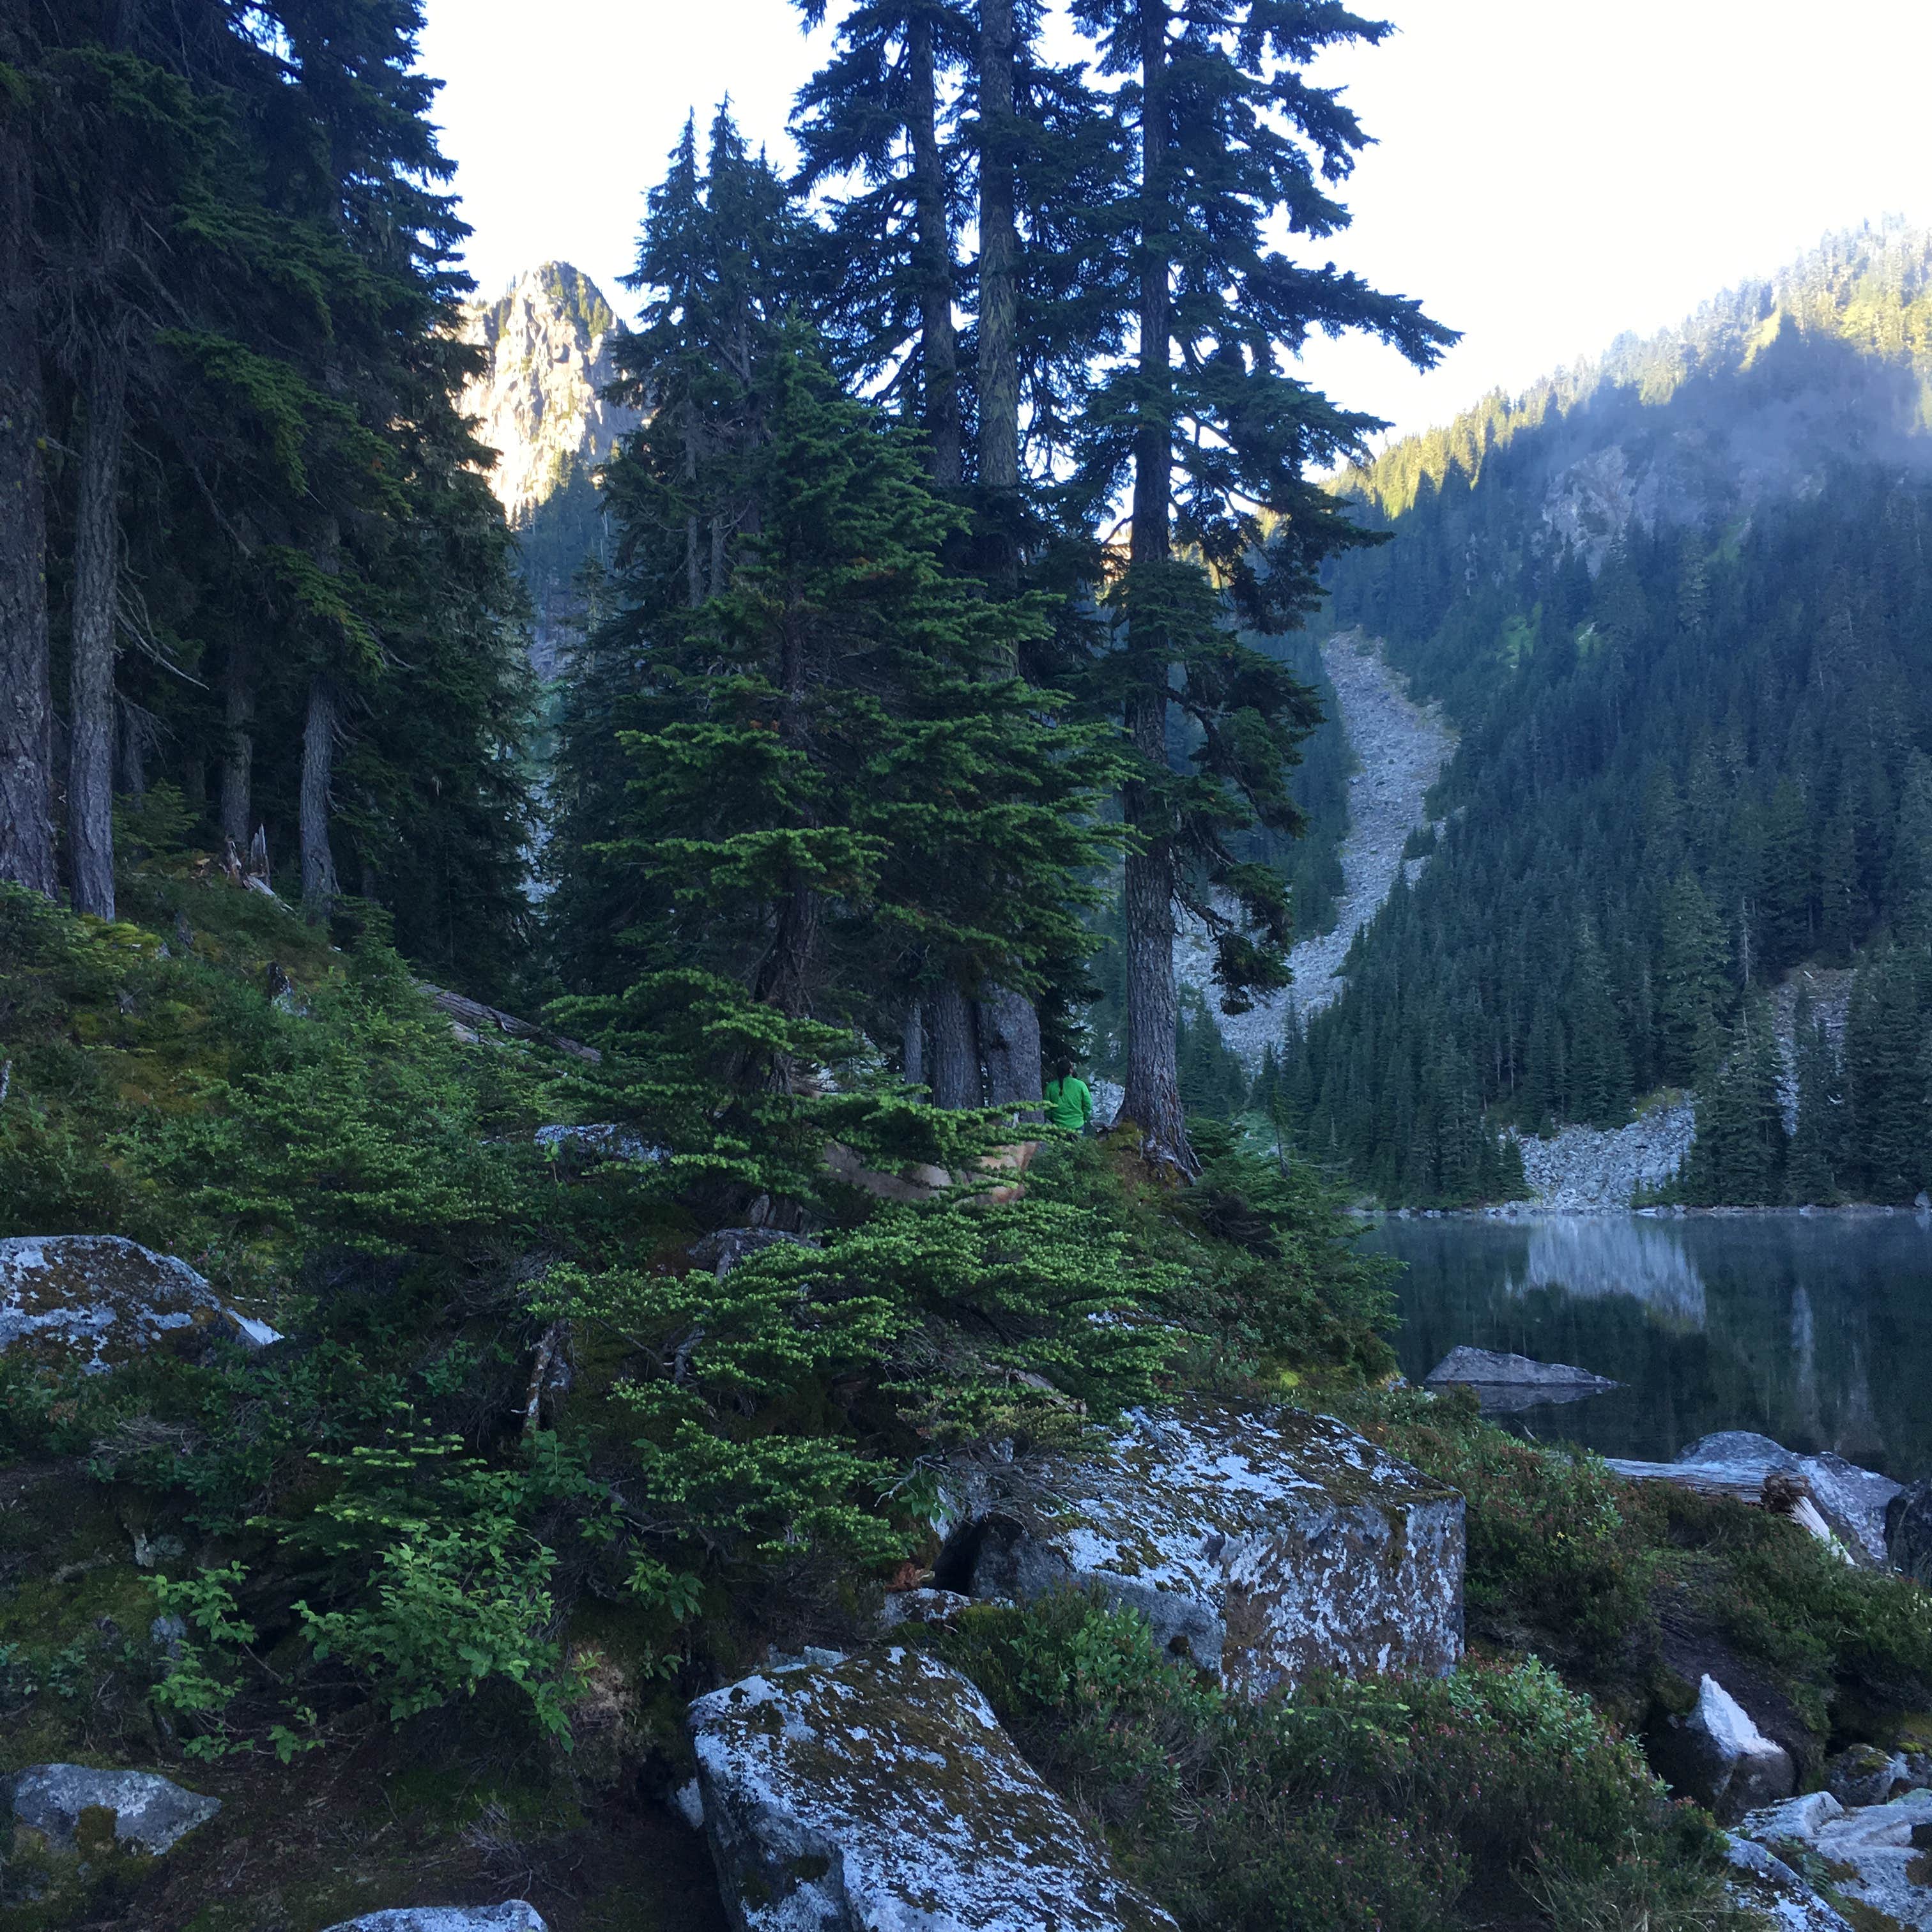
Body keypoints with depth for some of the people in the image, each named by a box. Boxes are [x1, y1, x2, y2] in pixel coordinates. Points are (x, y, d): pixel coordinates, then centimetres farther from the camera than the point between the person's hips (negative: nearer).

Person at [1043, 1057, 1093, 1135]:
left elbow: (1047, 1108, 0)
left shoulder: (1051, 1087, -8)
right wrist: (1083, 1119, 14)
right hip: (1077, 1125, -1)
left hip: (1058, 1127, 1)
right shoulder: (1080, 1085, -11)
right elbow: (1088, 1105, -4)